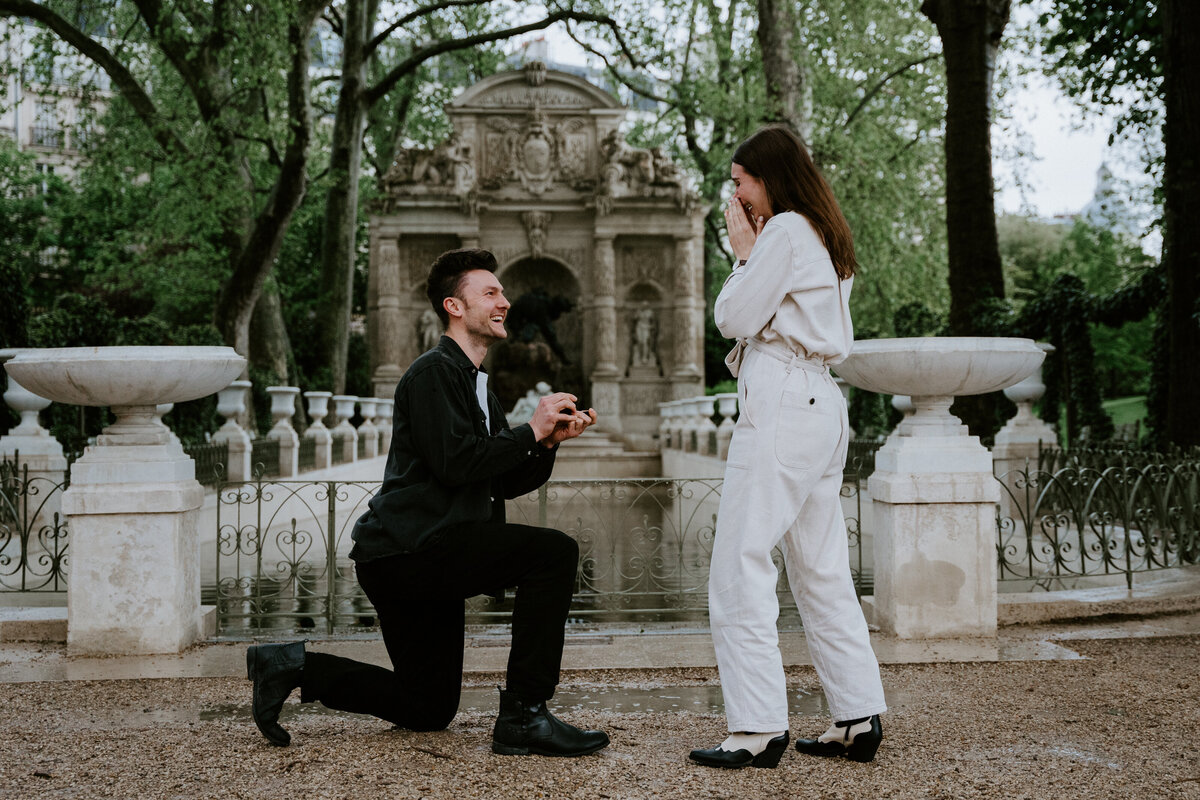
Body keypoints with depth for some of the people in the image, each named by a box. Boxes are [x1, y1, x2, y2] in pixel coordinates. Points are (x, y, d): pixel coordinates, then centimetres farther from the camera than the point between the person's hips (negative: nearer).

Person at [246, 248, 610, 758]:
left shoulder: (477, 385, 22)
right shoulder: (433, 372, -8)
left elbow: (506, 483, 17)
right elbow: (455, 463, -21)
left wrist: (550, 441, 1)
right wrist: (531, 432, -13)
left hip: (425, 557, 10)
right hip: (407, 548, -10)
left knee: (428, 710, 16)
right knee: (555, 552, -21)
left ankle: (292, 665, 16)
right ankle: (523, 716, -18)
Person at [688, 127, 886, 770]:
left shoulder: (785, 230, -7)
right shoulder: (825, 236, 21)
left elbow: (735, 318, -7)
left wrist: (744, 251, 5)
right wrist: (753, 252, 18)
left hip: (781, 407, -10)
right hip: (820, 406, 10)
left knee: (740, 566, -8)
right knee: (821, 571, 11)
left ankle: (758, 728, -9)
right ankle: (859, 717, 13)